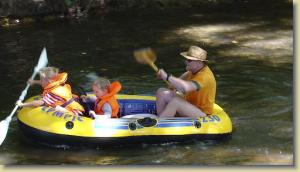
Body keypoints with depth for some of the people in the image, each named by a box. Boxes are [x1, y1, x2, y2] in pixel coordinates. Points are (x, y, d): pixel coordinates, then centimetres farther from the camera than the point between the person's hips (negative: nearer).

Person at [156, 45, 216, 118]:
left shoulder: (205, 76, -27)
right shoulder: (196, 69, 2)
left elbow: (185, 87, -44)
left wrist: (167, 77, -38)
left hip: (202, 113, -10)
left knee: (175, 101, -35)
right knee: (161, 92, 0)